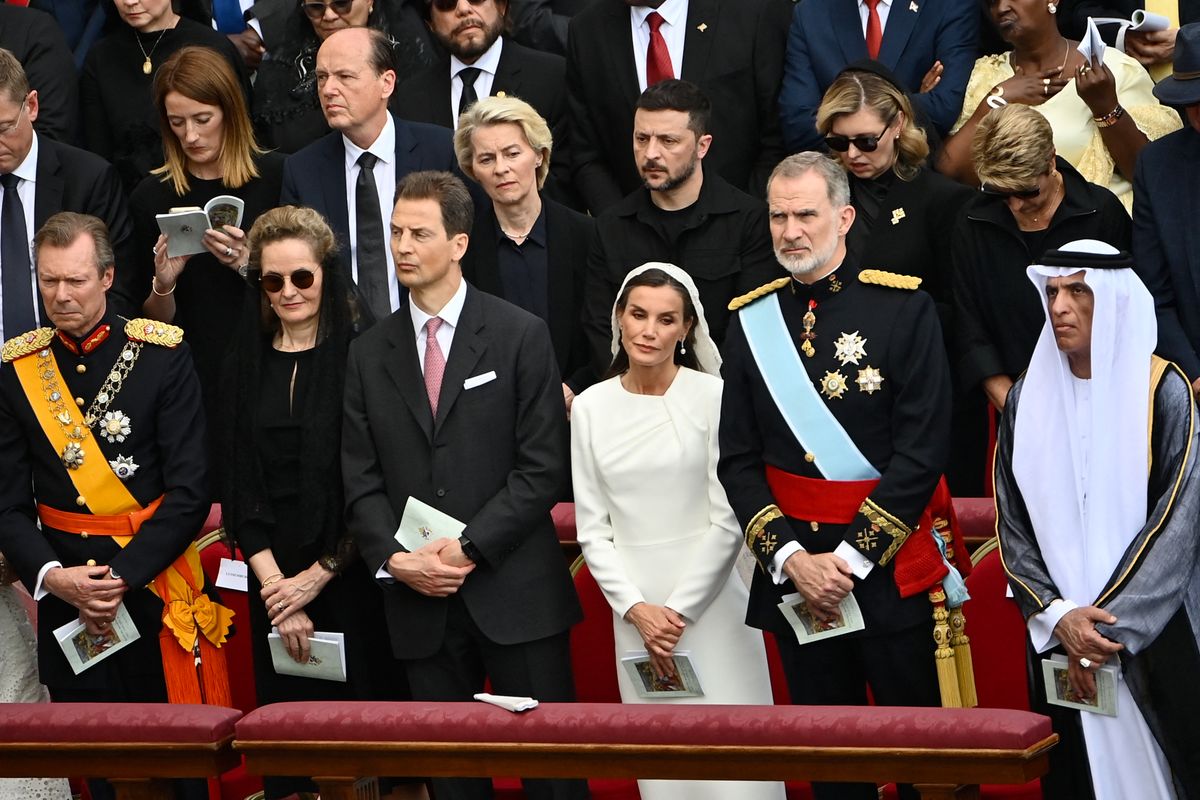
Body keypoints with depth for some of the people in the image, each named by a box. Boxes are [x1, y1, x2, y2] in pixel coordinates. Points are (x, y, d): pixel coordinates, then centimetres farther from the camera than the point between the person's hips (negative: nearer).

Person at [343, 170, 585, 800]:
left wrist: (470, 547, -13)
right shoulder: (369, 354, 10)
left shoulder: (520, 336, 0)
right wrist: (394, 559, -9)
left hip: (514, 593, -3)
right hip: (419, 601, 3)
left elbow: (543, 466, -6)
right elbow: (360, 480, 8)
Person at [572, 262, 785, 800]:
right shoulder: (591, 408, 4)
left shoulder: (712, 397, -6)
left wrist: (679, 611, -10)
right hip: (635, 607, 3)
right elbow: (592, 528, 7)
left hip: (711, 599, -3)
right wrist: (637, 609, -5)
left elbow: (728, 520, -7)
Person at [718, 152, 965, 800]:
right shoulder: (752, 319, 6)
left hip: (890, 569, -3)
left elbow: (923, 450, -10)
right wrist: (789, 556, -9)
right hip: (793, 572, 3)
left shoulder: (904, 308, -5)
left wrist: (851, 557, -13)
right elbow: (737, 460, 4)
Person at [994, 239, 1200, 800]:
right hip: (1057, 632, 3)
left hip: (1153, 632, -3)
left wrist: (1109, 627, -14)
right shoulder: (1029, 398, 5)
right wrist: (1057, 614, -10)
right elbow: (1011, 523, 4)